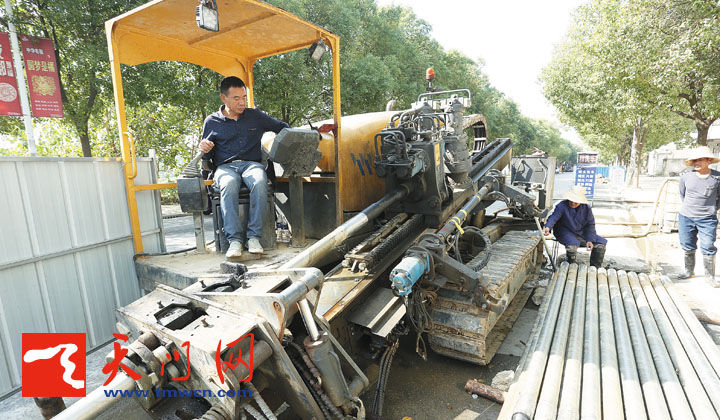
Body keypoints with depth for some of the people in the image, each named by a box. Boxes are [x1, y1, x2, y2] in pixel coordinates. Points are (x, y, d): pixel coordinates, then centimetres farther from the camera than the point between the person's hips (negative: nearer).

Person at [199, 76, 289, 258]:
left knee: (259, 182, -37)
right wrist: (204, 149, -6)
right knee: (229, 185, -38)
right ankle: (234, 240, -36)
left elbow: (282, 127, 22)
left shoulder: (255, 116, 16)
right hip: (225, 167, 0)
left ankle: (254, 237, -33)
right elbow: (207, 156, 18)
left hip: (252, 163, 0)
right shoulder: (211, 122, 14)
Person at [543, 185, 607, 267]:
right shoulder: (562, 206, -15)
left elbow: (590, 225, 5)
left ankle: (595, 268, 9)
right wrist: (548, 227, -51)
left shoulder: (586, 208, 0)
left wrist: (590, 240, -7)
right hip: (565, 232, -5)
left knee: (601, 243, -6)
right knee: (572, 244, -36)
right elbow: (553, 217, -28)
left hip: (581, 233, 6)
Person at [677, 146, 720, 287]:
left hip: (707, 219, -1)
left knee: (708, 248, 0)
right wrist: (690, 206, 12)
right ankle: (689, 271, 26)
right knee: (688, 247, 11)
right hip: (686, 217, 2)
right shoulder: (686, 177, -1)